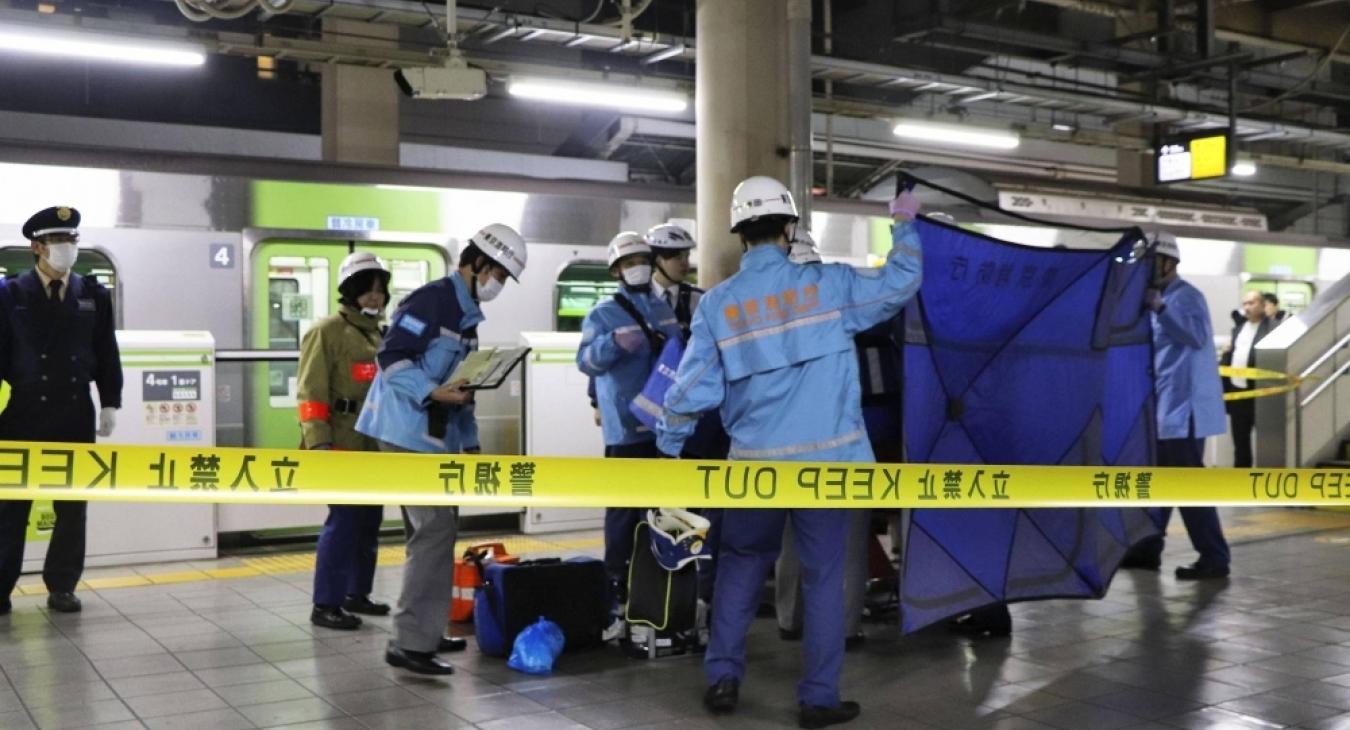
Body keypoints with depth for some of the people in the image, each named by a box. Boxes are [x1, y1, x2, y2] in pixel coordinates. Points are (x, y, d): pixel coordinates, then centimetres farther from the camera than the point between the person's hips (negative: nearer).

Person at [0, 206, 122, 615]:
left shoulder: (94, 296, 7)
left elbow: (107, 355, 8)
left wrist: (110, 404, 3)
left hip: (75, 418, 2)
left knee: (72, 507, 7)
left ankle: (62, 587, 17)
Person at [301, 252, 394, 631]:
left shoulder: (378, 335, 17)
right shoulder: (327, 331, -8)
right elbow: (311, 392, -14)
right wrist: (318, 442, -22)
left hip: (375, 445, 8)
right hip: (342, 444, -8)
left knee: (369, 521, 12)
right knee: (344, 521, -10)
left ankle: (356, 594, 24)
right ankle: (325, 605, -2)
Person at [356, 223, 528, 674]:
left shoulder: (467, 314, 18)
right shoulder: (433, 299, -12)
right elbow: (390, 357, -19)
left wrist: (470, 442, 20)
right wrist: (432, 392, -29)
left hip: (437, 437, 10)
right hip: (410, 433, -10)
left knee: (438, 529, 13)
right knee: (436, 530, -13)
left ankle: (424, 631, 22)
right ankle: (410, 642, -10)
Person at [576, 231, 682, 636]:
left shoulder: (663, 310, 14)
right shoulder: (604, 314, -4)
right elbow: (586, 360, -19)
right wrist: (616, 341, -37)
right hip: (627, 429, -6)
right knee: (624, 511, -6)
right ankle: (617, 596, -1)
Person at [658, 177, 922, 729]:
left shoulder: (718, 302, -1)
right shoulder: (827, 285, -4)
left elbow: (693, 388, -1)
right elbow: (901, 283, 7)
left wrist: (668, 444, 13)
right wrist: (904, 224, 23)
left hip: (756, 462, 2)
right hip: (826, 458, -1)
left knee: (740, 565, 19)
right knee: (823, 575, 7)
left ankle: (722, 678, 20)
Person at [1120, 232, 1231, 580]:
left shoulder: (1185, 296, -11)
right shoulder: (1159, 297, 17)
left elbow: (1198, 336, -28)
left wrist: (1160, 308, -33)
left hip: (1183, 406, -10)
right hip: (1162, 407, 10)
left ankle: (1214, 559, -4)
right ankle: (1146, 548, 24)